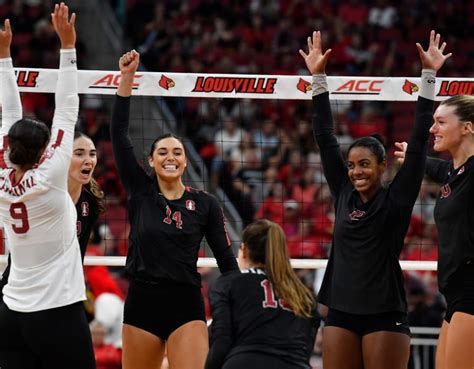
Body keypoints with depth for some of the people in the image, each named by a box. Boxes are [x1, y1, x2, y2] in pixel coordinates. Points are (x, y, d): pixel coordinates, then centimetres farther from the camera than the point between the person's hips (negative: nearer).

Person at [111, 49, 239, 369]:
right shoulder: (140, 191, 4)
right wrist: (126, 77, -9)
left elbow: (226, 260, 4)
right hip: (141, 305, 2)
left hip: (185, 307, -2)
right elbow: (119, 133, -3)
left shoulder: (205, 204, 2)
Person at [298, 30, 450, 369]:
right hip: (341, 312, 5)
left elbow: (419, 141, -5)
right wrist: (318, 77, 9)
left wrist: (429, 76, -9)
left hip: (385, 315, -4)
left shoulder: (397, 200, -2)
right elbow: (325, 138, 10)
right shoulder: (344, 194, 9)